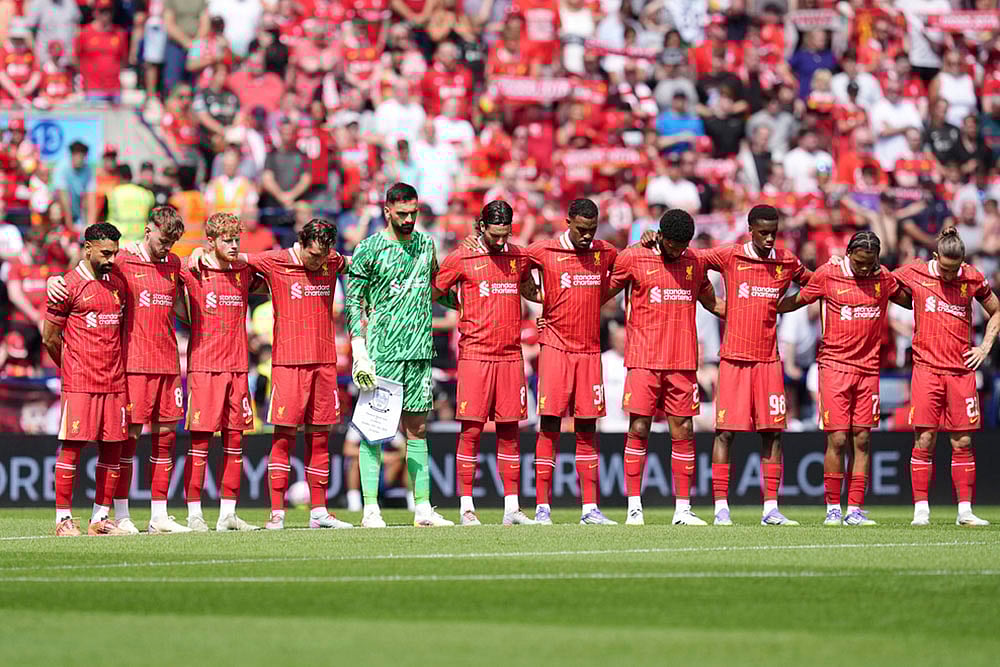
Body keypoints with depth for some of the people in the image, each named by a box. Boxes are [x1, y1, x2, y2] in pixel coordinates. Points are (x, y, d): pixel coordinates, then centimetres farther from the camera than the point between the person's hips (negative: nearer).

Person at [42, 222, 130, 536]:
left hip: (115, 381, 6)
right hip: (79, 382, -6)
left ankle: (100, 517, 10)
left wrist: (116, 367, 15)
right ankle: (63, 518, -2)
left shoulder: (117, 284, 13)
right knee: (72, 445, -7)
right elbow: (50, 338, 0)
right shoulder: (69, 285, -5)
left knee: (113, 446, 4)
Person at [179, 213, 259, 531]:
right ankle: (194, 514, -2)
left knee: (235, 442, 5)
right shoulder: (193, 274, -3)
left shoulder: (244, 272, 10)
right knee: (200, 441, -5)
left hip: (237, 367, 5)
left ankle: (228, 514, 11)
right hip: (203, 366, -5)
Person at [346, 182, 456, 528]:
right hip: (381, 353, -5)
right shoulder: (369, 250, -4)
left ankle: (423, 508, 8)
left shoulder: (425, 244, 12)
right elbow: (354, 304, -4)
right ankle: (371, 510, -5)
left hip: (419, 351, 5)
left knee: (417, 428, 7)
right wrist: (360, 354, -11)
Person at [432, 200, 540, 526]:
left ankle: (512, 508, 7)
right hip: (475, 354, -4)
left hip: (510, 355, 4)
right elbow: (431, 293, 6)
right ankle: (467, 507, -1)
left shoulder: (519, 256, 10)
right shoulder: (461, 259, -2)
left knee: (509, 431, 5)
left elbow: (530, 291, 29)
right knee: (471, 430, -5)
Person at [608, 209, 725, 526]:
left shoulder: (695, 262, 9)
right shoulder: (632, 258, -1)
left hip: (682, 362, 3)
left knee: (683, 433, 2)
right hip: (644, 360, -3)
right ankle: (634, 507, 0)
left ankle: (683, 509, 6)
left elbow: (711, 303, 25)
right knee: (638, 430, -6)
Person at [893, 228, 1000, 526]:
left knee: (963, 442, 1)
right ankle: (921, 510, -1)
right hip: (927, 368, -1)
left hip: (961, 369, 1)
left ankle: (965, 511, 7)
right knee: (924, 440, -6)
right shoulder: (914, 273, 0)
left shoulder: (973, 278, 4)